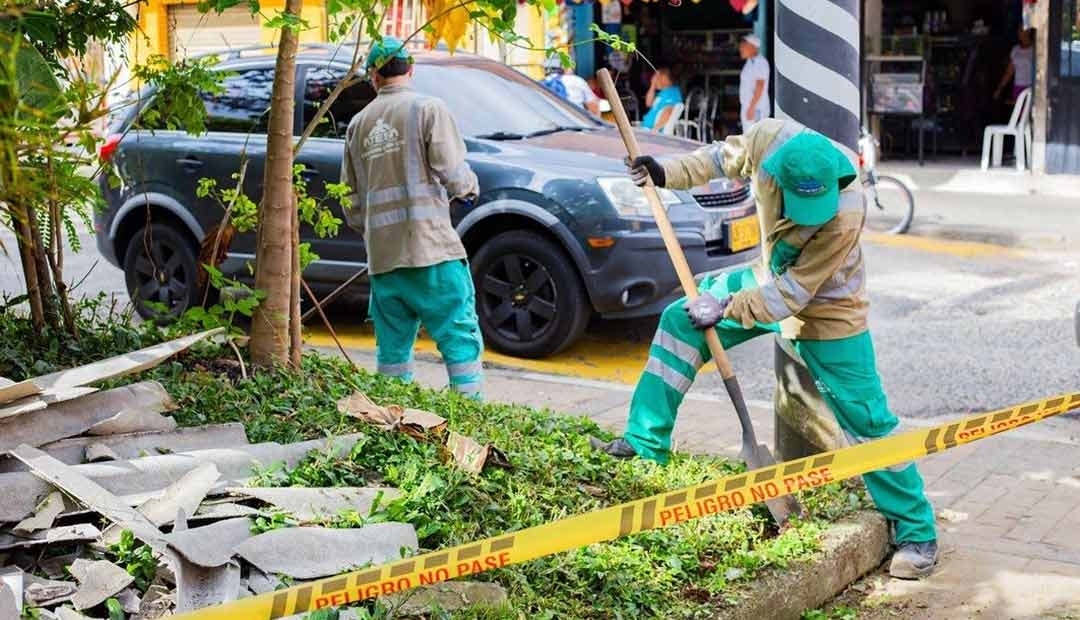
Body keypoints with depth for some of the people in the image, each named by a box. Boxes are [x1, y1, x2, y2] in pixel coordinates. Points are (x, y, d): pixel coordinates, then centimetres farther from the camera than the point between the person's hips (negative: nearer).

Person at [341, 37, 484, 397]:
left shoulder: (358, 124, 14)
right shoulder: (428, 109, -2)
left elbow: (351, 199, 18)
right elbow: (450, 170, -11)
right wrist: (469, 187, 10)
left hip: (382, 255, 5)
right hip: (430, 246, -5)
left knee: (392, 347, 11)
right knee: (461, 338, -2)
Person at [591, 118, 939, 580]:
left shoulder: (845, 214, -38)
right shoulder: (770, 139, -25)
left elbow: (793, 292, -29)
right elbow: (727, 157, 0)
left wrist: (727, 311, -24)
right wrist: (669, 173, -9)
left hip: (826, 312, -6)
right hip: (774, 279, 6)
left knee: (867, 423, -4)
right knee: (680, 321, 5)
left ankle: (917, 533, 9)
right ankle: (645, 446, 14)